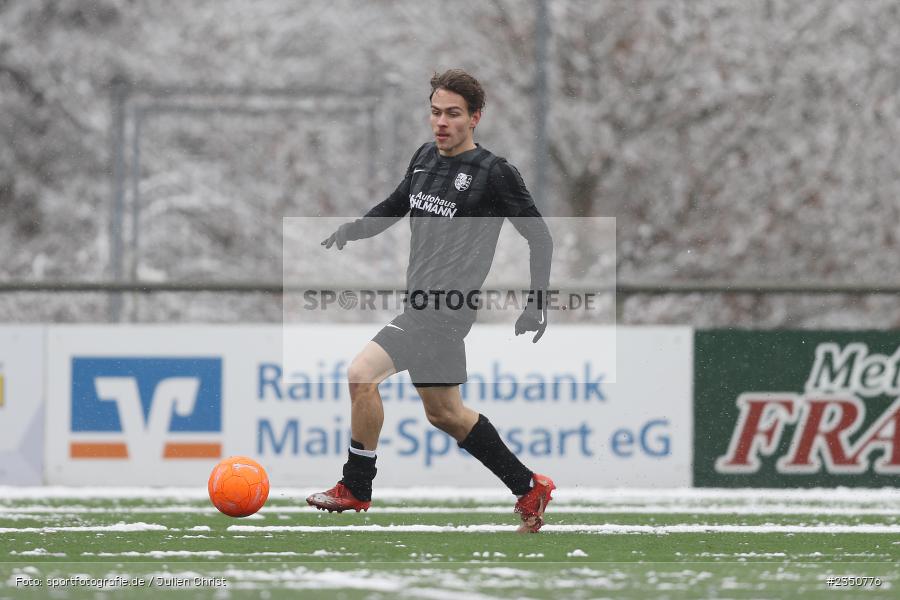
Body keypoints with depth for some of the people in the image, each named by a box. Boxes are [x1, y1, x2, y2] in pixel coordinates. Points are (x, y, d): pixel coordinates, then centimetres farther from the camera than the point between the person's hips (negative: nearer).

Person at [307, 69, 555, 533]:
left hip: (446, 311, -9)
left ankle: (355, 490, -2)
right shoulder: (424, 158, 11)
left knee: (362, 375, -16)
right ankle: (529, 489, 26)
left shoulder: (494, 173, -9)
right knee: (444, 413, 14)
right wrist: (348, 232, 9)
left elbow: (539, 237, -5)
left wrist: (537, 304, -12)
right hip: (422, 304, 9)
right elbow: (396, 205, 27)